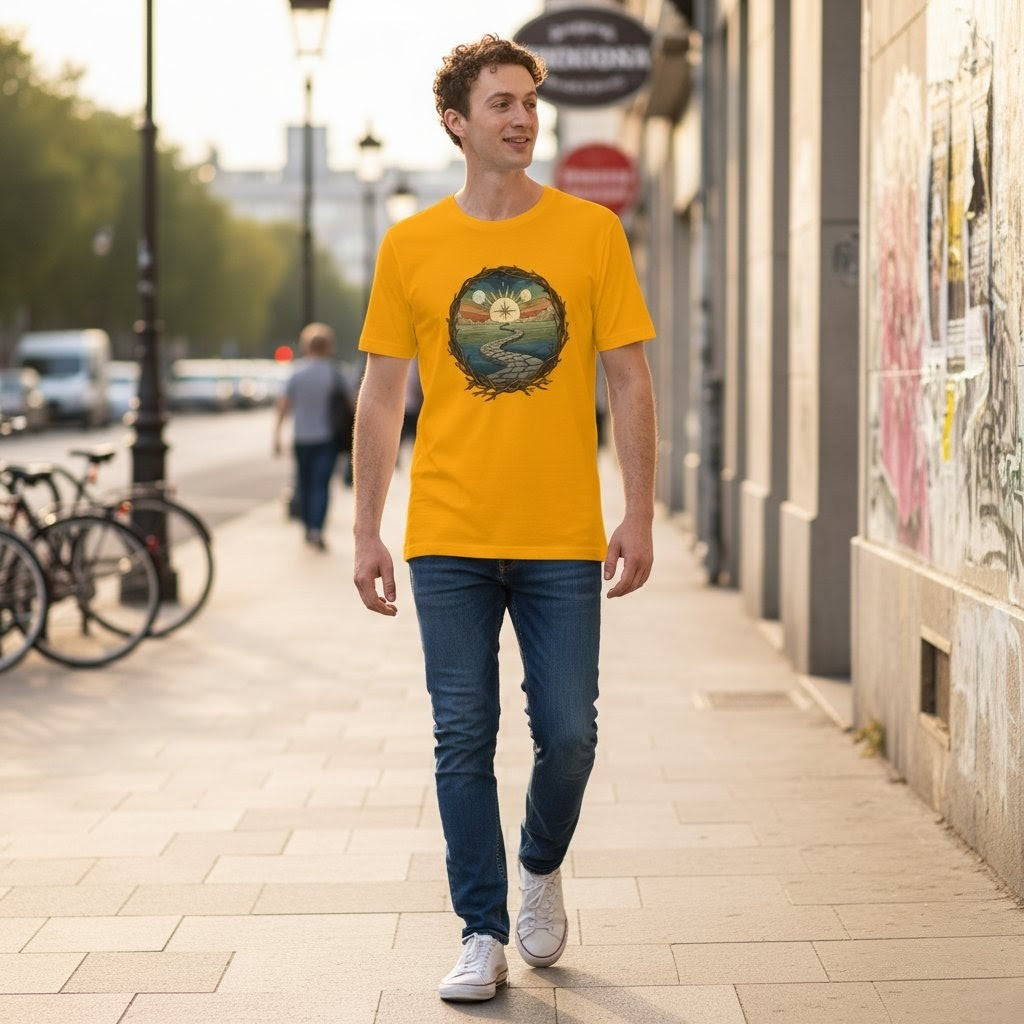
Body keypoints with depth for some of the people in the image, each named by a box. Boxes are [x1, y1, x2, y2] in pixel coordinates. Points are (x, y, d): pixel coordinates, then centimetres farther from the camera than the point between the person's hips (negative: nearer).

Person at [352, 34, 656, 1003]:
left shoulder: (591, 232, 2)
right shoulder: (409, 245, 3)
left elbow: (629, 382, 4)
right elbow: (381, 395, 7)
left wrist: (639, 515, -3)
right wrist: (365, 532, 3)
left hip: (562, 539, 0)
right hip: (449, 540, 0)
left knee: (568, 735, 2)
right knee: (464, 740, 3)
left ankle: (541, 869, 32)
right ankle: (483, 934, 14)